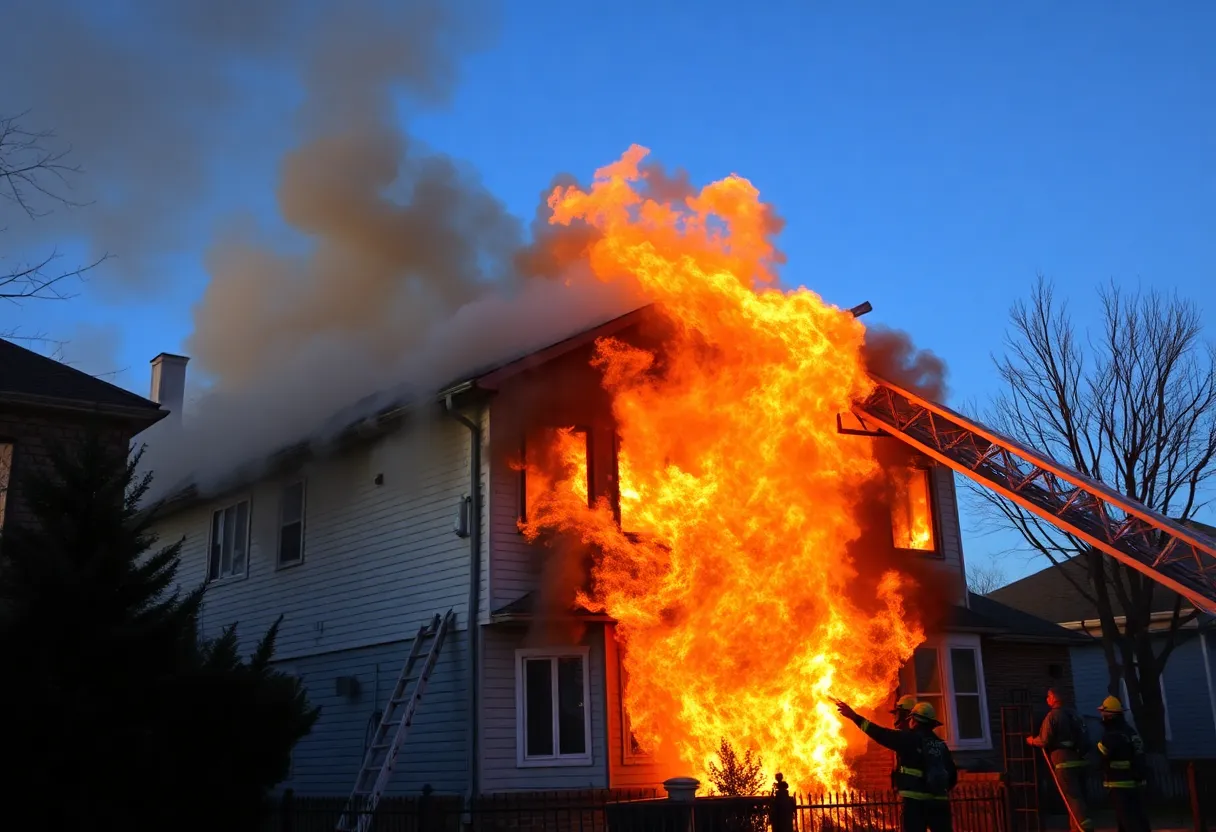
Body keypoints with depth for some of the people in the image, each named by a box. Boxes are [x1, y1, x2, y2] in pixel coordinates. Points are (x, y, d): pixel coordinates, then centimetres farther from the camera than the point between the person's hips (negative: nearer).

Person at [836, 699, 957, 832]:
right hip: (940, 801, 6)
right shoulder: (940, 744, 15)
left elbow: (881, 734, -6)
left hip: (917, 801, -6)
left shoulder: (910, 738, -3)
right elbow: (952, 774, 17)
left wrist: (854, 716, -3)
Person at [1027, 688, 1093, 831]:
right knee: (1078, 796, 12)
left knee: (1072, 798, -9)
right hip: (1079, 761, 8)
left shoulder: (1052, 715, -8)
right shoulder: (1073, 714, 15)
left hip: (1065, 763, -8)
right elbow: (1085, 738, 18)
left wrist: (1032, 741, 9)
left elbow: (1045, 741, -9)